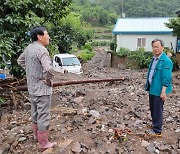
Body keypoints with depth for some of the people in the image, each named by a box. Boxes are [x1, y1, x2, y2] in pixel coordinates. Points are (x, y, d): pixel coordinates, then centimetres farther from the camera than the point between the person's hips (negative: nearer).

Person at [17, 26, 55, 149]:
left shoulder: (29, 48, 4)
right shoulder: (41, 50, -24)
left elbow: (20, 61, 20)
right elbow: (48, 69, -37)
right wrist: (48, 79, -18)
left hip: (32, 87, 9)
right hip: (42, 88, -9)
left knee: (35, 112, 23)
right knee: (43, 115, 4)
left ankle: (36, 134, 42)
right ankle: (43, 142, 17)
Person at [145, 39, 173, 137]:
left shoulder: (166, 61, -18)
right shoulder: (154, 59, 10)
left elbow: (166, 78, -20)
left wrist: (163, 92, -22)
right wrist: (148, 86, 18)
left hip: (159, 90, -9)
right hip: (152, 89, 9)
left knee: (158, 110, 2)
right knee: (152, 109, 19)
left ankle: (157, 131, 16)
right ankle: (154, 126, 36)